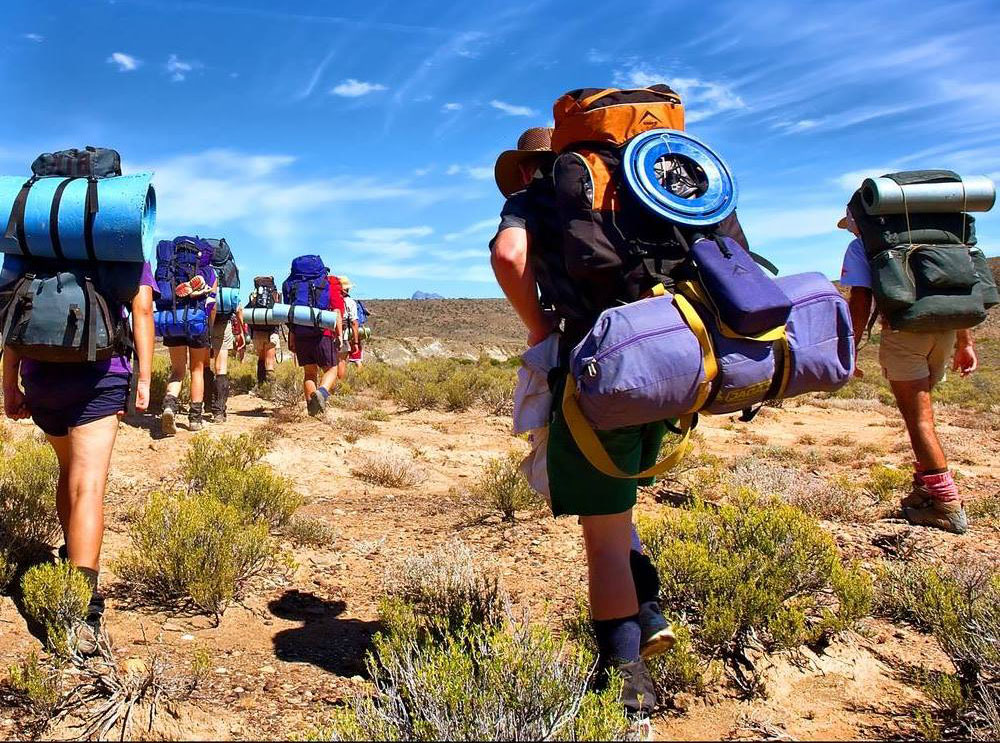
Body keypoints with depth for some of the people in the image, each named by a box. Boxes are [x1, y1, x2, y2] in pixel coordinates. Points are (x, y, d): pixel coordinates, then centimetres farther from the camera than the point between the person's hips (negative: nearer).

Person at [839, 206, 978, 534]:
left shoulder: (860, 247, 9)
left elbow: (860, 299, -3)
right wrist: (965, 341, 22)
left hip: (904, 328, -6)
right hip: (947, 327, 6)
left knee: (918, 418, -2)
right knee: (921, 412, 20)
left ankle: (949, 506, -3)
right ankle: (926, 489, 24)